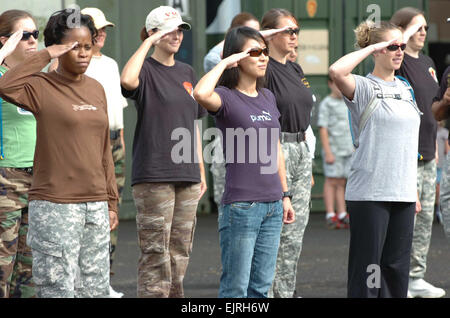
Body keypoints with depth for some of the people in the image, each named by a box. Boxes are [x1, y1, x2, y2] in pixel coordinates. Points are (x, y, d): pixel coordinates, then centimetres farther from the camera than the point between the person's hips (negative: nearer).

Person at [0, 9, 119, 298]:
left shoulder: (96, 89, 12)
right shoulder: (42, 87, -6)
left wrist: (111, 201, 15)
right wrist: (46, 56, -19)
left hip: (96, 206, 6)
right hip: (55, 207, -6)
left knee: (96, 289, 9)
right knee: (58, 288, -5)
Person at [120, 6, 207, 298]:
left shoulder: (187, 73, 15)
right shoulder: (146, 70, -4)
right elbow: (127, 80, -31)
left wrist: (201, 171, 17)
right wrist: (149, 42, -20)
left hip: (186, 175, 7)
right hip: (153, 176, -7)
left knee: (180, 252, 9)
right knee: (156, 253, -8)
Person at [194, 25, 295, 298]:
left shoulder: (268, 97, 13)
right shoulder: (226, 97, -8)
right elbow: (201, 94, -33)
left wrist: (285, 194, 19)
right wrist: (226, 62, -20)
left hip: (272, 204, 7)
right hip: (241, 205, -7)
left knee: (261, 286, 10)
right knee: (236, 288, -2)